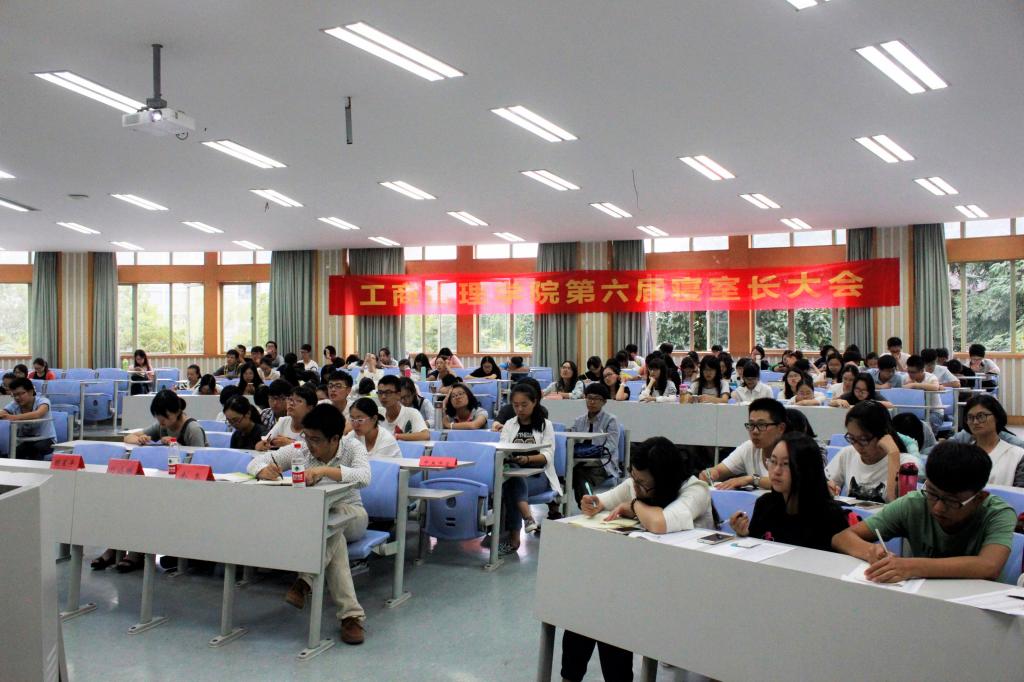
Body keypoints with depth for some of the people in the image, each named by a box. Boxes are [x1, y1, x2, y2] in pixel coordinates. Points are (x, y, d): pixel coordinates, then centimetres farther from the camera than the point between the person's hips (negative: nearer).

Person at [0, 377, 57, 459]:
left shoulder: (42, 401, -14)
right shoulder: (13, 405, -3)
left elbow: (37, 414, -36)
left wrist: (14, 417, -46)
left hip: (46, 440, -3)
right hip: (24, 442, 3)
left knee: (35, 448, -34)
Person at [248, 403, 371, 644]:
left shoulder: (352, 447, -13)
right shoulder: (299, 451, -8)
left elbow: (364, 477, -33)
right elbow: (255, 462, -4)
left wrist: (325, 471, -46)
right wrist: (264, 470, -30)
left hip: (350, 515, -1)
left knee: (330, 522, -38)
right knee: (333, 535, -34)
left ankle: (305, 581, -31)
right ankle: (351, 615, -37)